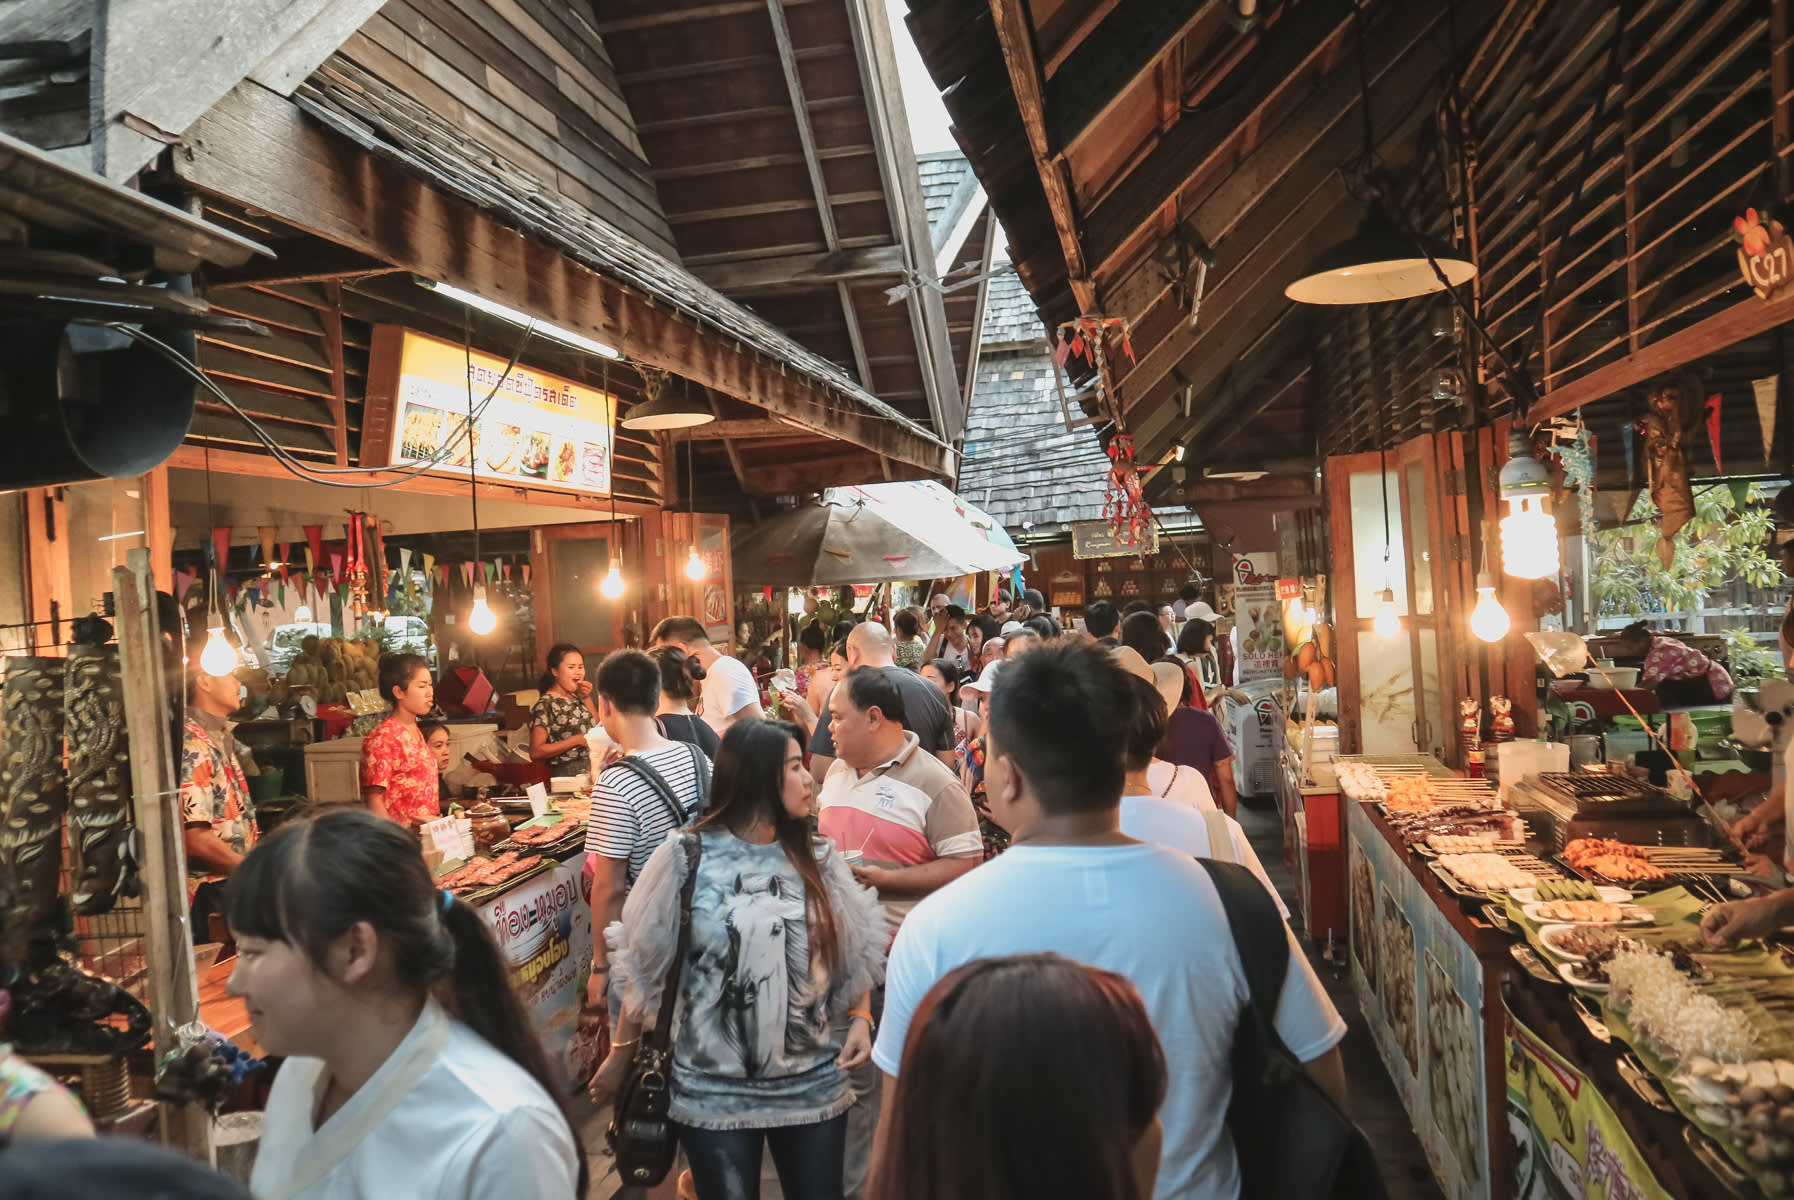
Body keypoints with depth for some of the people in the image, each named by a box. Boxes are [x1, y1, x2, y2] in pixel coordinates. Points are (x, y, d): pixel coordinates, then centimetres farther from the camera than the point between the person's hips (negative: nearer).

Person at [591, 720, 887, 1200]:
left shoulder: (820, 859, 1)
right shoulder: (686, 857, -8)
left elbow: (855, 952, 9)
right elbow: (645, 964, -1)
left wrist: (861, 1018, -6)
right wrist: (621, 1053, 4)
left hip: (815, 1083, 3)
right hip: (713, 1090, -3)